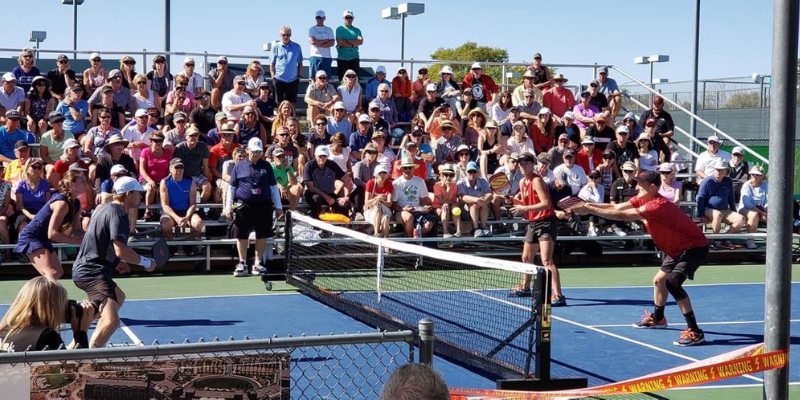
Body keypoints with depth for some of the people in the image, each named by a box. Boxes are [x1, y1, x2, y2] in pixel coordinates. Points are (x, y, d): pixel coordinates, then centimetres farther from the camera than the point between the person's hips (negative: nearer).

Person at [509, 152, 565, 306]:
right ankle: (525, 288, 44)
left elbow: (546, 203, -24)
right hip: (533, 223, 9)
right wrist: (517, 201, 0)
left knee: (546, 260, -20)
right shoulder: (522, 182, 11)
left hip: (546, 223, -9)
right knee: (526, 258, 23)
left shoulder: (537, 180, -14)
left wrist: (524, 208, -25)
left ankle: (558, 296, -25)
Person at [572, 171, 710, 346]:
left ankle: (695, 332, -23)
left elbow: (622, 215, -35)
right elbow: (617, 207, -9)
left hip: (694, 247, -11)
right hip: (677, 248, 11)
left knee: (672, 283, -25)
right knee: (659, 280, 21)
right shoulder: (642, 200, -2)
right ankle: (657, 318, 46)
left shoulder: (658, 205, -31)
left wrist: (589, 209, -32)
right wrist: (588, 205, -22)